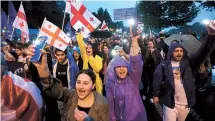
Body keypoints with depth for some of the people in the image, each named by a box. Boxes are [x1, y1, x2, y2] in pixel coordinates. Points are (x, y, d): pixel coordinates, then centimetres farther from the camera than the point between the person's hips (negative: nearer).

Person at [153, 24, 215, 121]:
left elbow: (203, 53, -11)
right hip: (170, 102, -3)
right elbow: (157, 80, -4)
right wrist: (156, 95, -8)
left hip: (186, 103, 3)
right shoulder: (164, 65, -5)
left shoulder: (187, 62, 0)